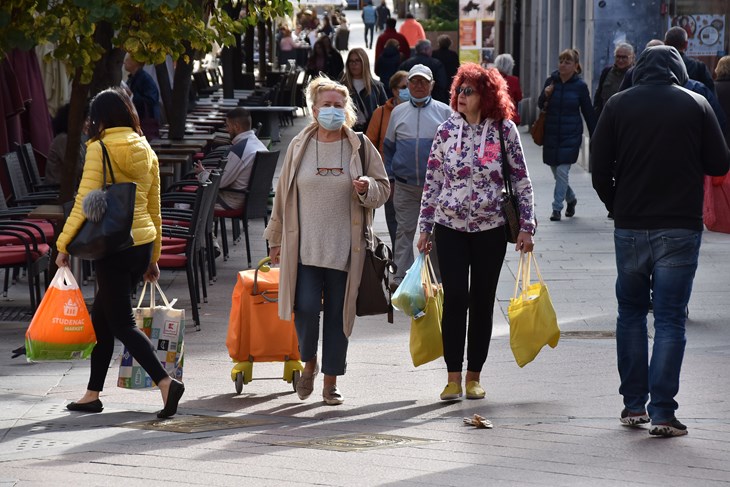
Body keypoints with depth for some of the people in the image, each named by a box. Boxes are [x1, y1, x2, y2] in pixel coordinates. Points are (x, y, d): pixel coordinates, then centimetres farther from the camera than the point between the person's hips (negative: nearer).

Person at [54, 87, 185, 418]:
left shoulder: (100, 149, -10)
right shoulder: (146, 152, 10)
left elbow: (85, 201, -15)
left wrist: (63, 244, -8)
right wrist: (153, 257, 22)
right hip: (143, 242, 7)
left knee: (121, 323, -2)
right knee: (101, 317, 17)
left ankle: (165, 382, -16)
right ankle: (93, 394, 22)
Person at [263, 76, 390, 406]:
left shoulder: (360, 146, 5)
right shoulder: (299, 146, 6)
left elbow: (383, 189, 11)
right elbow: (283, 194, 12)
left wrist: (367, 188, -13)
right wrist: (276, 239, 13)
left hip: (344, 249, 0)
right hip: (304, 247, 0)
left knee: (338, 314, 4)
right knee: (306, 308, -11)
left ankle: (331, 381, 15)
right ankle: (309, 363, 17)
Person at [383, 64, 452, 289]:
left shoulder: (444, 112, 3)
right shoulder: (398, 112, 8)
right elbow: (389, 147, 15)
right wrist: (390, 178, 11)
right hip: (404, 186, 1)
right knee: (404, 230, 3)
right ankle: (401, 276, 8)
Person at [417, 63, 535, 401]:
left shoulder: (504, 130, -1)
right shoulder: (446, 131, 2)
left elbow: (521, 180, 3)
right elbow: (432, 182, 7)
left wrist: (526, 226, -1)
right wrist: (425, 228, 5)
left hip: (491, 229, 0)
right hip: (450, 228, 0)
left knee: (482, 301, 5)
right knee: (455, 299, -7)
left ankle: (474, 376, 14)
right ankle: (453, 377, -2)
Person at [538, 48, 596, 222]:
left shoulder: (580, 86, -4)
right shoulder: (551, 81, 2)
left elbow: (588, 113, 2)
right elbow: (540, 105, 9)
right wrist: (545, 95, -14)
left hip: (571, 136, -4)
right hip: (551, 134, 4)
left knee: (562, 172, -11)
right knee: (556, 172, 12)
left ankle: (557, 208, -3)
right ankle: (571, 199, 36)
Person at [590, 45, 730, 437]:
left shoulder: (618, 104, 1)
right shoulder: (696, 105, -2)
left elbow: (599, 168, -1)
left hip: (630, 227, 1)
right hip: (680, 228, -1)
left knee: (630, 313, 15)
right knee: (670, 319, 0)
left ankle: (633, 405, 16)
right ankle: (662, 411, -5)